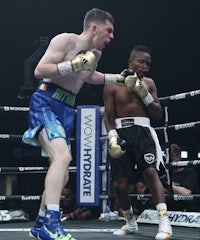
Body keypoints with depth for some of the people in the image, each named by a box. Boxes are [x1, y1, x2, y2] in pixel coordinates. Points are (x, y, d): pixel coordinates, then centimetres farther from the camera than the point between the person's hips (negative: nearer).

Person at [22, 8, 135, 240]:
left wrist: (117, 79, 26)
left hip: (65, 110, 9)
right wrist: (73, 65, -26)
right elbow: (39, 71, -18)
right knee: (62, 157, -31)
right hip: (45, 104, -9)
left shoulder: (95, 53, 14)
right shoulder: (65, 40, -11)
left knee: (61, 176, 12)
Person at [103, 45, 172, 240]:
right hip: (120, 132, 0)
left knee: (151, 172, -21)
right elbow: (108, 116, 3)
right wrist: (112, 137, -15)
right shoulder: (113, 84, 4)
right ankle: (130, 222, 22)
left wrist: (144, 94, -8)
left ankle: (164, 221, -25)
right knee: (119, 183, 0)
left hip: (142, 130, 0)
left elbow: (158, 115, 6)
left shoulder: (148, 83, 10)